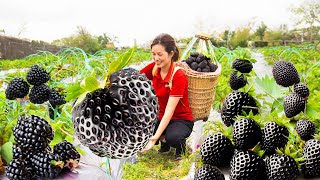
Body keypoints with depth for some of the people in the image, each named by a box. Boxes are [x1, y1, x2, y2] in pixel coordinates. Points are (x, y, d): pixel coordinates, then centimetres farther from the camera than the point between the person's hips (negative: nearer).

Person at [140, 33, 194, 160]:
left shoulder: (179, 76, -23)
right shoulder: (154, 68, -5)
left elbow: (169, 110, -28)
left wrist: (156, 136, -35)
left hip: (181, 119, -6)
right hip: (160, 117, 6)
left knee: (172, 138, -37)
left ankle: (181, 144, 1)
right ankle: (164, 142, 10)